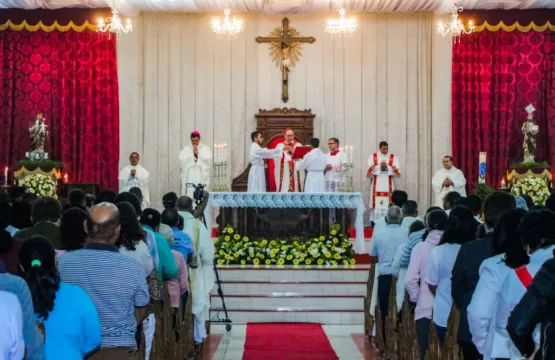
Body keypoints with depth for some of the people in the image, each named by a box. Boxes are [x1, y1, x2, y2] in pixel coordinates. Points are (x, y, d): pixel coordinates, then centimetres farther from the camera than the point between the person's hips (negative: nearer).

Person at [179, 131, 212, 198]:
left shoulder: (205, 148, 9)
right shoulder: (186, 148, 11)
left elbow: (208, 159, -6)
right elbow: (181, 159, -4)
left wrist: (198, 154, -7)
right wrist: (192, 154, -7)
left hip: (202, 177, -1)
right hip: (189, 177, 1)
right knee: (189, 193, -8)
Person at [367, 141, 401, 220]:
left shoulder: (393, 157, 7)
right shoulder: (373, 156, 8)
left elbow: (396, 170, -4)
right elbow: (370, 168, -4)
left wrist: (387, 167, -19)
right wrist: (379, 166, -18)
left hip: (388, 185, 0)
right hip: (376, 184, 0)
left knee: (387, 204, -5)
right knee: (376, 204, -4)